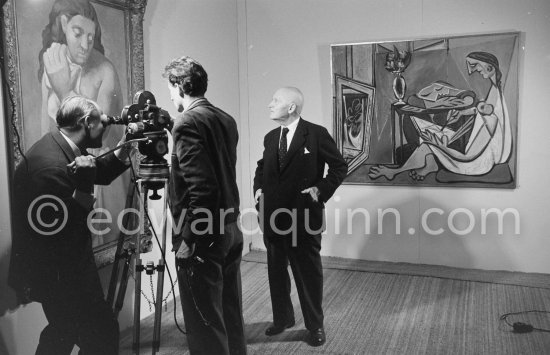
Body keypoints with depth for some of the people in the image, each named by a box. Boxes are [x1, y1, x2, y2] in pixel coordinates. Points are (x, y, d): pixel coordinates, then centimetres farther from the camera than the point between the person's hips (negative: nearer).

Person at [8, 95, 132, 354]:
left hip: (67, 266, 10)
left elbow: (99, 175, 15)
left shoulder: (60, 146, 2)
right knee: (102, 333, -1)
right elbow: (51, 228, -27)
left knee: (65, 331, 25)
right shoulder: (50, 165, -28)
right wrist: (81, 190, -35)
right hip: (55, 274, -10)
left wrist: (122, 151, 1)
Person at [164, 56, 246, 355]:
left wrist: (187, 239, -16)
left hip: (202, 239, -9)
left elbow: (201, 188, -23)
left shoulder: (187, 123, -16)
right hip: (230, 230, 9)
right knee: (230, 314, 20)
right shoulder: (226, 119, 9)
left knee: (205, 322, 4)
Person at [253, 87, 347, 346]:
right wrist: (258, 187, 9)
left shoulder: (316, 134, -7)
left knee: (308, 271, 6)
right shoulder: (270, 137, 10)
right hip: (273, 214, 6)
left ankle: (315, 325, 24)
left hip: (304, 215, -5)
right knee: (276, 270, 15)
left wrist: (322, 189, -10)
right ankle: (282, 318, 34)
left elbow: (339, 166, -1)